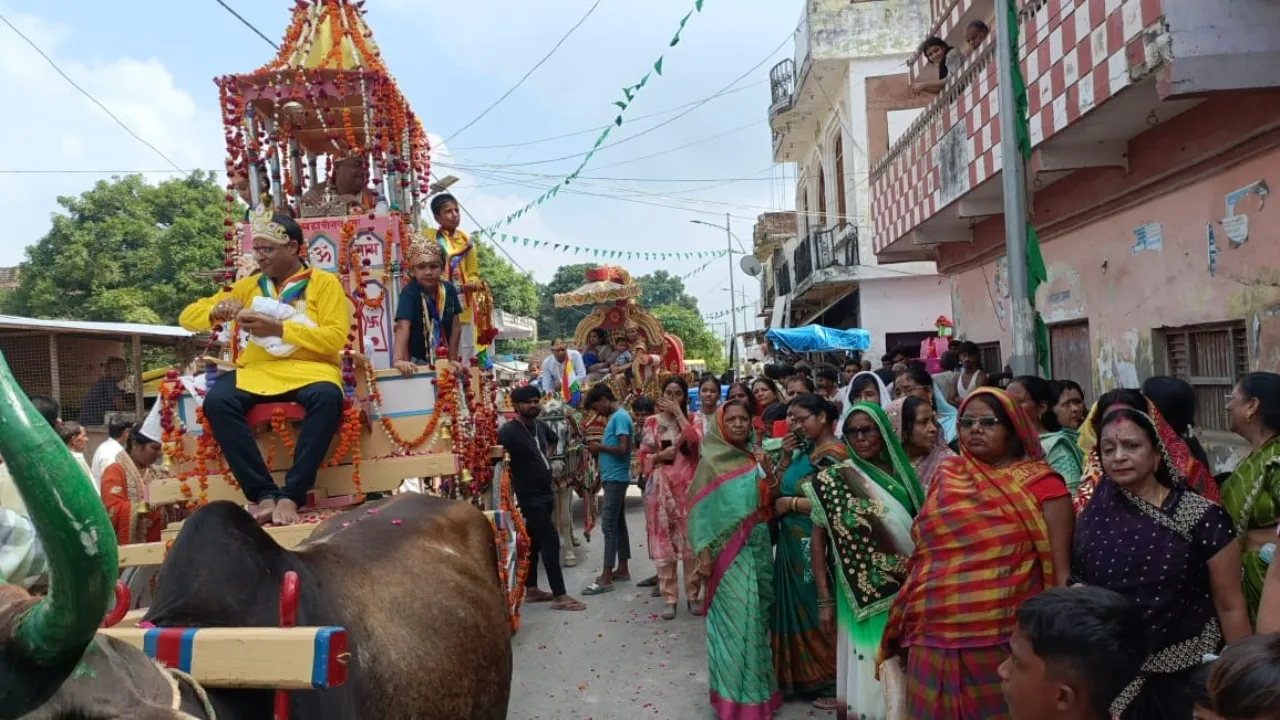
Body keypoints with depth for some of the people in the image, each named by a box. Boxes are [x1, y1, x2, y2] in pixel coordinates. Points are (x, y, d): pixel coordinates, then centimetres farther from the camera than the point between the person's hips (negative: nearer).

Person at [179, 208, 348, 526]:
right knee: (217, 401, -29)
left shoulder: (324, 282, 6)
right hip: (258, 369, 3)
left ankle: (291, 496, -33)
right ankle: (264, 494, -27)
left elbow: (336, 337, -6)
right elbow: (188, 317, 18)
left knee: (327, 398, -38)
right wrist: (215, 312, -6)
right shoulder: (249, 285, 17)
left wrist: (279, 328, -16)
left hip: (309, 367, -3)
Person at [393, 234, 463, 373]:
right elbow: (403, 327, -31)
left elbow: (456, 326, 0)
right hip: (418, 361, -4)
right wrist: (399, 359, -43)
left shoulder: (449, 290, -6)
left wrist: (452, 359, -3)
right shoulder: (410, 292, -19)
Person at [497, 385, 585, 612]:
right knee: (551, 542, -10)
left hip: (544, 493, 8)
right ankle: (560, 596, -6)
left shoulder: (540, 425, 7)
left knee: (534, 542, 15)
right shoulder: (508, 432, -18)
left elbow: (553, 441, 30)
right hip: (530, 496, -8)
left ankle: (531, 590, 24)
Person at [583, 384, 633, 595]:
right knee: (618, 523, 14)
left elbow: (623, 449, -24)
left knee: (609, 525, -9)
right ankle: (622, 569, 21)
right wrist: (599, 451, 4)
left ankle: (606, 578, -8)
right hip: (613, 478, 10)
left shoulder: (620, 417, -15)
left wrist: (600, 447, -12)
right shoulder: (615, 417, 16)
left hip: (616, 479, -10)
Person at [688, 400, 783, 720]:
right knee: (737, 621, -4)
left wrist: (768, 471, -6)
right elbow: (701, 511, -10)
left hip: (759, 546, 6)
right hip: (730, 550, -5)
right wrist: (704, 554, -15)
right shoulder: (712, 461, -7)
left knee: (758, 617, 13)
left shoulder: (757, 458, 8)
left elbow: (771, 503, 10)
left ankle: (759, 688, 27)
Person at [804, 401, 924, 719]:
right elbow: (818, 539, -3)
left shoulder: (901, 474, 5)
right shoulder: (832, 480, -4)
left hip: (906, 595, 4)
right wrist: (825, 600, -7)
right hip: (861, 596, -3)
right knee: (866, 676, 0)